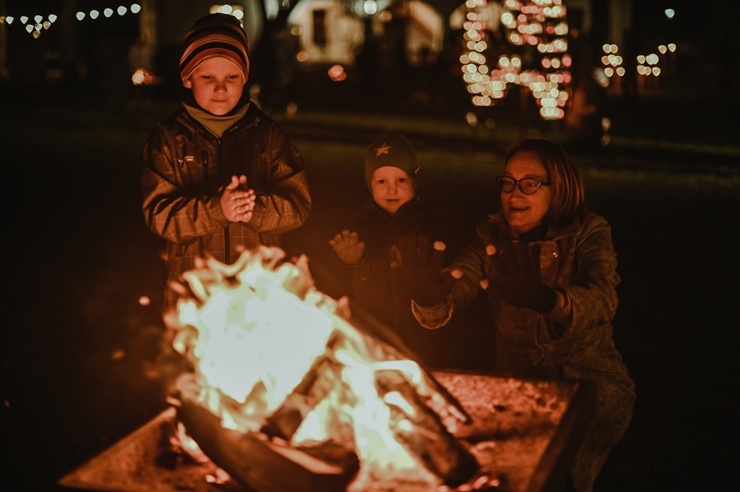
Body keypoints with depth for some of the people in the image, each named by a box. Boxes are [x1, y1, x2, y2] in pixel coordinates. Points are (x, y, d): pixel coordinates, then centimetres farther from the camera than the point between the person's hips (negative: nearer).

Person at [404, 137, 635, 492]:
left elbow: (602, 300, -26)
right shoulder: (491, 238, 1)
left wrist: (547, 299, -46)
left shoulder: (588, 233, -6)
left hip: (589, 380, -2)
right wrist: (429, 295, -39)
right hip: (517, 379, 3)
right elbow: (452, 293, -15)